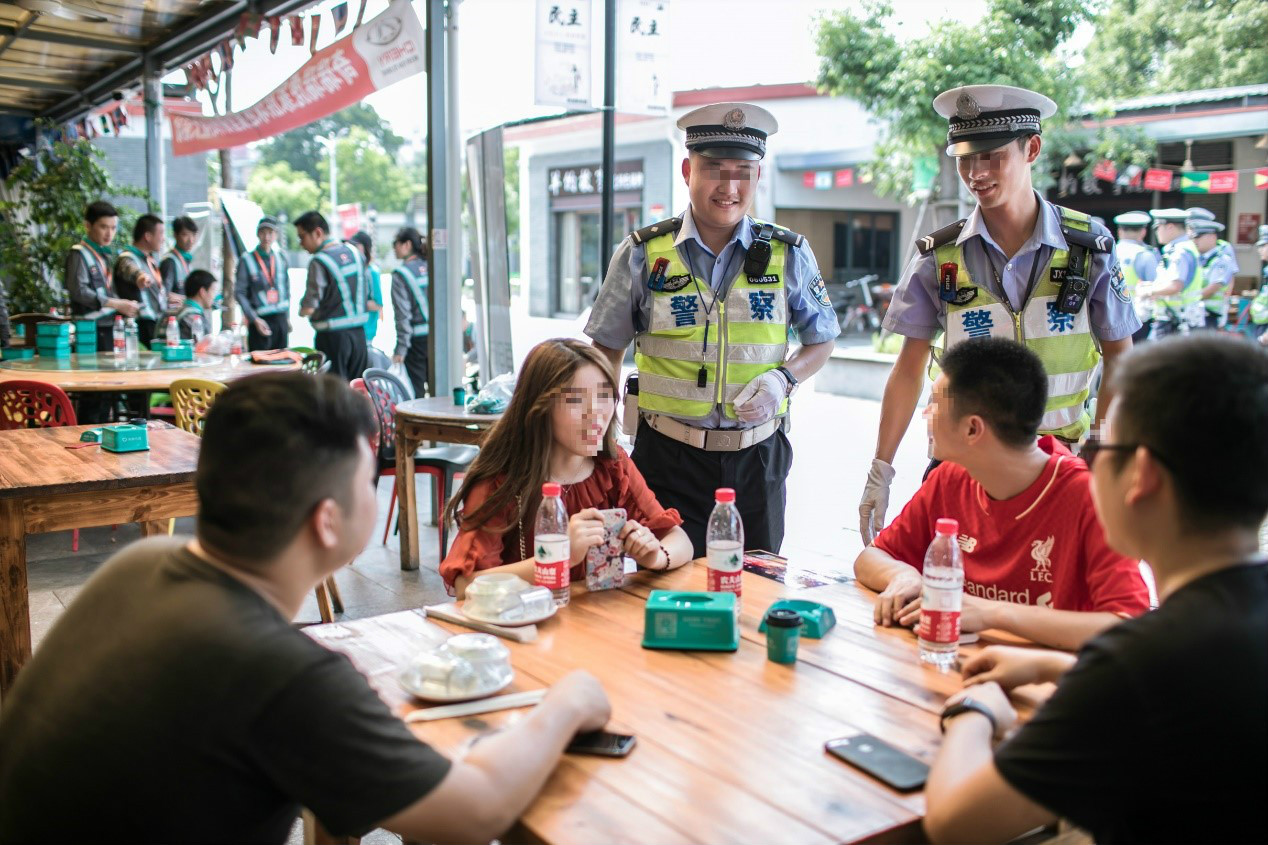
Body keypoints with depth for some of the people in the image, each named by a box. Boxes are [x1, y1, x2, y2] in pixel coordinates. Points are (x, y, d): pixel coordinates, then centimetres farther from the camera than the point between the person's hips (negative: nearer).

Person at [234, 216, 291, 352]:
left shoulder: (281, 258, 10)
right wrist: (254, 319, -14)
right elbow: (239, 293, -6)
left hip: (281, 320, 4)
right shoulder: (247, 260, -4)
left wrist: (287, 316, 14)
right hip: (260, 321, -4)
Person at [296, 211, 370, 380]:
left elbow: (308, 308, -15)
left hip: (333, 335, -7)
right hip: (359, 332, 7)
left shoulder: (319, 261, -14)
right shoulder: (354, 252, 7)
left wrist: (301, 310, 5)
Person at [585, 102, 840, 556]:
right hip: (668, 456, -1)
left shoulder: (789, 255, 2)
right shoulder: (642, 254, -1)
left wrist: (783, 378, -8)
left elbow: (821, 342, 12)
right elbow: (607, 349, 7)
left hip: (757, 459, 2)